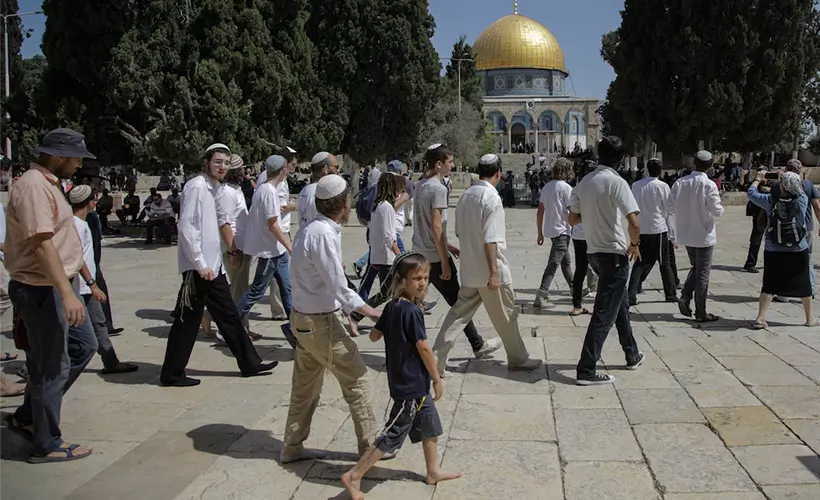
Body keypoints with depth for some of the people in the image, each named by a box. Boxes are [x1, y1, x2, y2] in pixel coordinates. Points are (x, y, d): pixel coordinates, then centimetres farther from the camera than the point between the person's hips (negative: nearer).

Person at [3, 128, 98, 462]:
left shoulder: (48, 184, 14)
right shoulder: (33, 186, -19)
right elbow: (42, 244, -27)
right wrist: (66, 293, -31)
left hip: (56, 287, 10)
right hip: (41, 290, -10)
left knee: (83, 346, 17)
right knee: (52, 367, 0)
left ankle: (27, 417, 24)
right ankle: (47, 445, 14)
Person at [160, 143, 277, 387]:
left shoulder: (214, 187, 13)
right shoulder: (196, 186, -14)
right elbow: (186, 227, -20)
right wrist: (200, 263, -21)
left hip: (213, 265, 9)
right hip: (198, 267, -9)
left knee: (228, 314, 14)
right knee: (188, 321, 0)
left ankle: (249, 362, 22)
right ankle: (172, 373, 12)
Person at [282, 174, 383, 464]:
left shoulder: (311, 229, 7)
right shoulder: (323, 234, -22)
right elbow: (338, 287, -22)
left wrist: (343, 310, 13)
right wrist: (372, 313, -14)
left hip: (305, 319, 9)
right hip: (321, 322, -9)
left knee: (306, 385, 17)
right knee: (356, 378, 3)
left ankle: (293, 447, 27)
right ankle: (369, 445, 14)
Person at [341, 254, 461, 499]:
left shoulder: (392, 307, 2)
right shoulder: (412, 311, -23)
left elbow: (374, 335, 9)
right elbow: (423, 348, -20)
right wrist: (437, 378, -10)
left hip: (416, 383, 9)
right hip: (410, 386, -9)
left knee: (430, 426, 22)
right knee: (392, 435, -1)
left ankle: (433, 472, 37)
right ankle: (353, 477, 6)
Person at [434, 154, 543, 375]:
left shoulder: (465, 196, 6)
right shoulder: (492, 198, -17)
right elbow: (490, 240, -21)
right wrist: (494, 272, -19)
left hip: (469, 270, 7)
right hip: (489, 272, -7)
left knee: (459, 313, 12)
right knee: (506, 316, 9)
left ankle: (436, 360, 8)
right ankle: (518, 359, 24)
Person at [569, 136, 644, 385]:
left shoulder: (584, 182, 4)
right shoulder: (617, 182, -15)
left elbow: (573, 219, 11)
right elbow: (634, 223, -22)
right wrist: (634, 244, -4)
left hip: (594, 252, 7)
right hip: (614, 253, -7)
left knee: (620, 303, 23)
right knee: (605, 313, -3)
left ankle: (633, 355, 36)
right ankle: (586, 370, -4)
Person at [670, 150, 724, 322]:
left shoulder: (680, 183, -5)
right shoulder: (709, 185, -16)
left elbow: (671, 209, -3)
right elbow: (717, 211, -15)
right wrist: (720, 207, 7)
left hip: (686, 234, 4)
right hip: (704, 234, -4)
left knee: (695, 268, 23)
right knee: (703, 273, 6)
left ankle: (685, 297, 5)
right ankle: (700, 313, 12)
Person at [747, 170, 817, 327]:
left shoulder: (771, 201, -12)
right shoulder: (802, 200, -11)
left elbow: (751, 192, 3)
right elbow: (799, 190, 13)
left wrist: (758, 179, 20)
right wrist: (790, 180, 25)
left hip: (774, 252, 0)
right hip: (799, 251, 1)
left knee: (769, 286, 7)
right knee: (804, 285, 17)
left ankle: (760, 318, -2)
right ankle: (810, 318, 29)